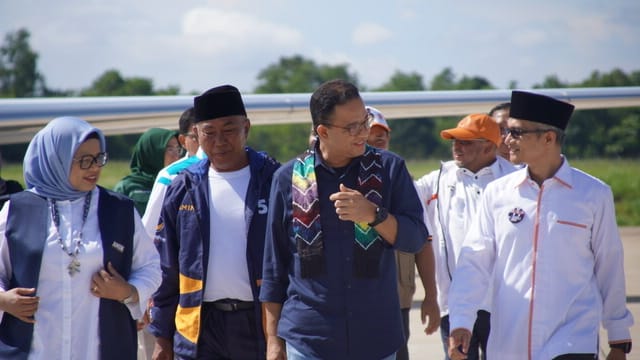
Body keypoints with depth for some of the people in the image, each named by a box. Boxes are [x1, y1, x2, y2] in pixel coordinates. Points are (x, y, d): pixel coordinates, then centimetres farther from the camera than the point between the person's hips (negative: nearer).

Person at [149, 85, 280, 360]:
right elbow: (166, 267, 11)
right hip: (200, 329, 2)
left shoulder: (273, 180, -1)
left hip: (263, 324, -2)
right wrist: (161, 336, 8)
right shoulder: (183, 189, 7)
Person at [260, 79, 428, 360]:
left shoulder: (389, 168, 3)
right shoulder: (289, 178, 2)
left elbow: (416, 238, -1)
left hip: (376, 337, 1)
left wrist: (373, 214, -20)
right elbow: (274, 262, 6)